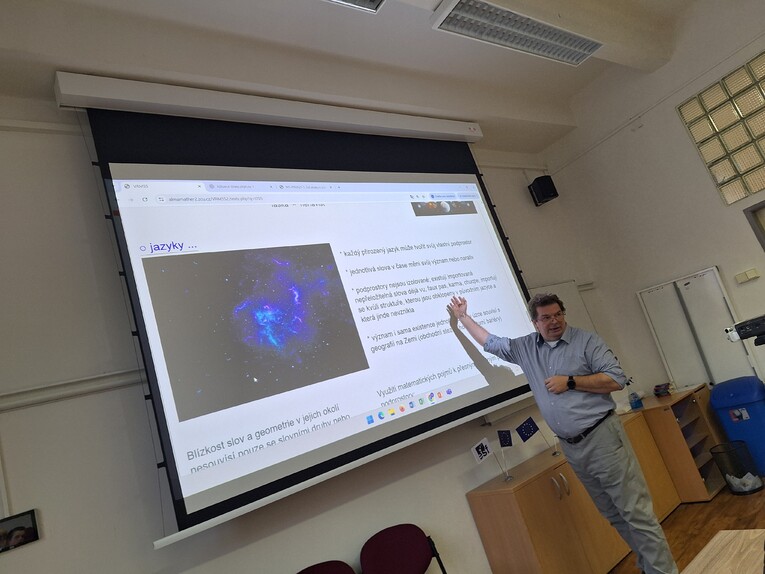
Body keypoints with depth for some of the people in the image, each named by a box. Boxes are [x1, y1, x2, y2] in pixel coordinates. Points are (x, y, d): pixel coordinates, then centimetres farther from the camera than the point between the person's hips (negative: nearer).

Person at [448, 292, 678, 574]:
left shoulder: (586, 341, -6)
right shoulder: (525, 348, 7)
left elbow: (617, 379, -10)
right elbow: (490, 343, 18)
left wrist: (570, 382, -14)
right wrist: (463, 316, 21)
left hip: (602, 438, -4)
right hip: (572, 448, 5)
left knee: (636, 511, 0)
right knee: (614, 515, 16)